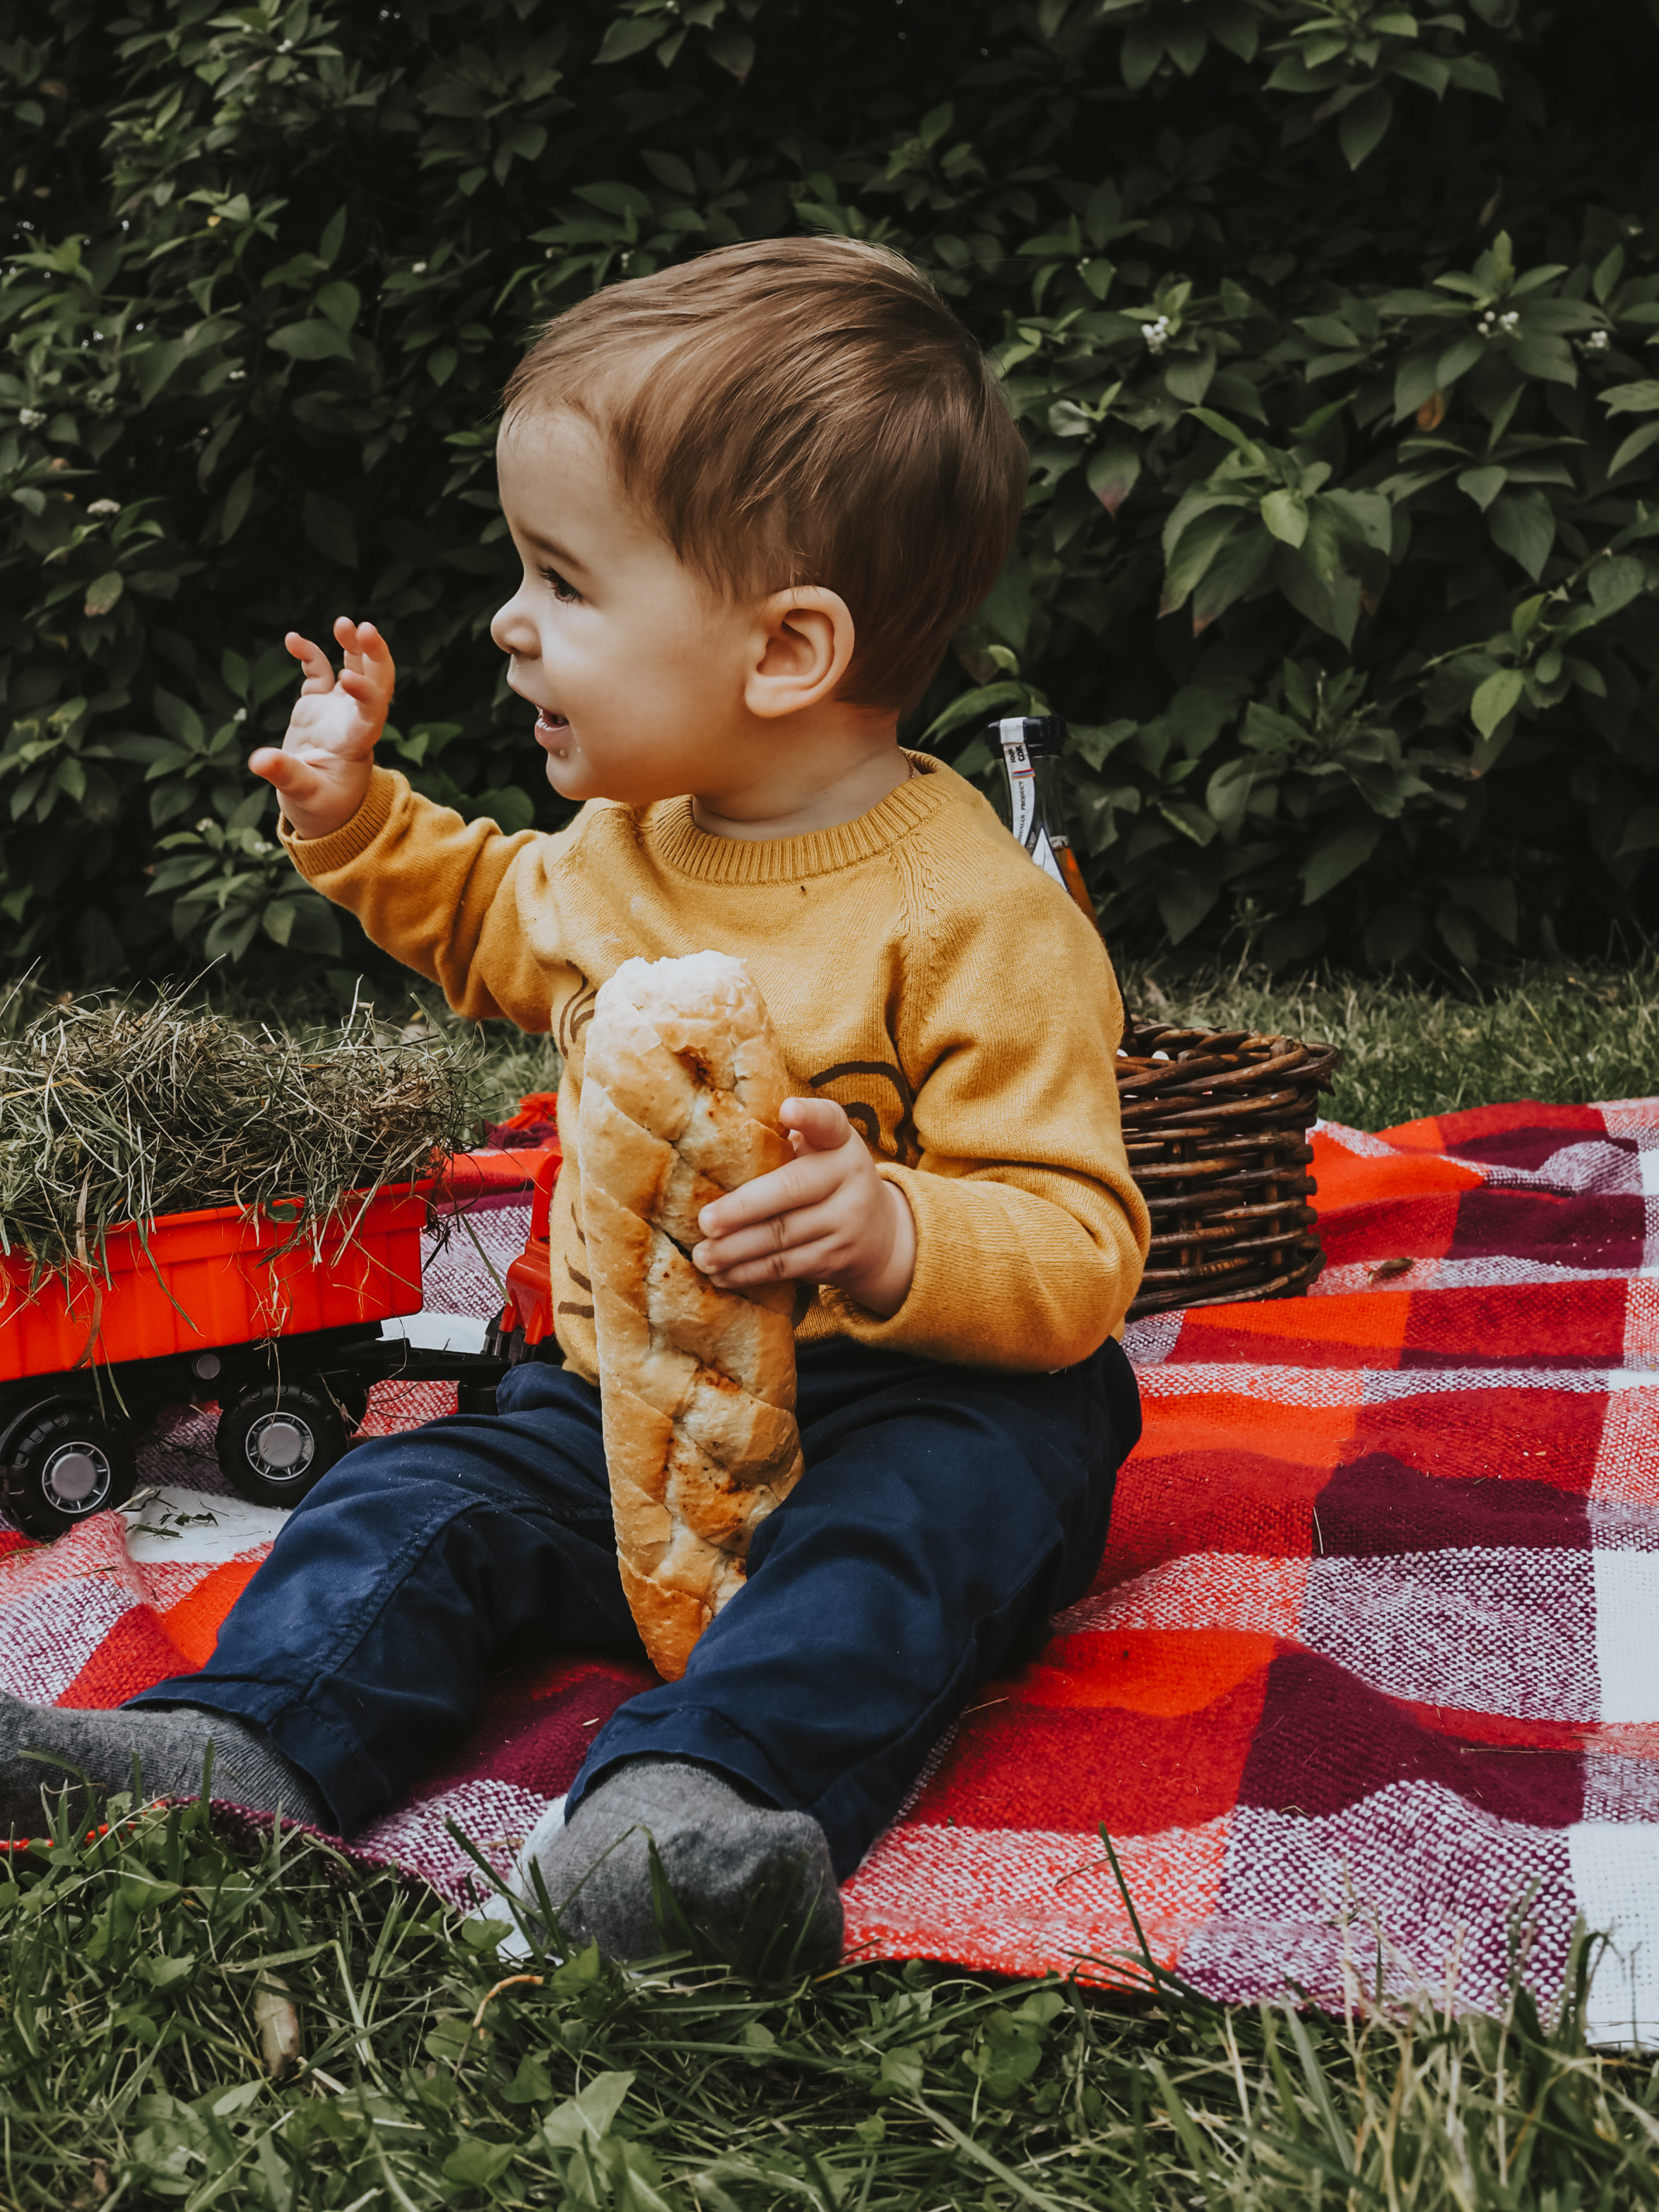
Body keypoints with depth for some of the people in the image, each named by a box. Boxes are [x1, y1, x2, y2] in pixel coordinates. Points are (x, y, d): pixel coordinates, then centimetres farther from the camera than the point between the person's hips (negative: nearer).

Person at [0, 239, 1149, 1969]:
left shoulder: (977, 918, -19)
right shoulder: (621, 844, 5)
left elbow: (1077, 1249, -22)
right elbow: (493, 931, 30)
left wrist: (895, 1238, -41)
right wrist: (355, 816, 16)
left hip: (904, 1401, -7)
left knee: (912, 1519, -35)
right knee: (419, 1497, -9)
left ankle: (698, 1788, -54)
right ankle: (248, 1740, -22)